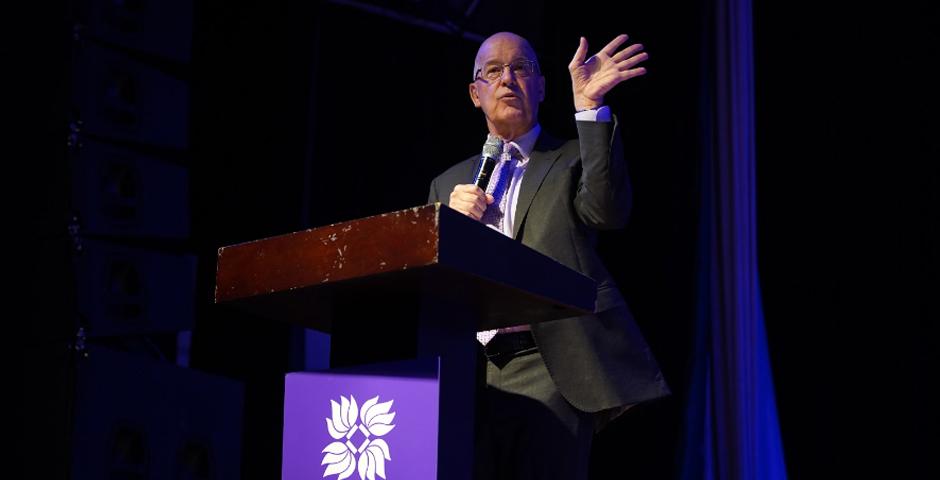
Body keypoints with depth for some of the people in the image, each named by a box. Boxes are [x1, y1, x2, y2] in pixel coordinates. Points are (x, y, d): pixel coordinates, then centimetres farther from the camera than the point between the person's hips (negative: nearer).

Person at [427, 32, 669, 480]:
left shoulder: (573, 161, 12)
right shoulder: (449, 184, 22)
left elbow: (609, 211, -11)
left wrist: (590, 105, -17)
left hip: (549, 372, -4)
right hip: (467, 374, 4)